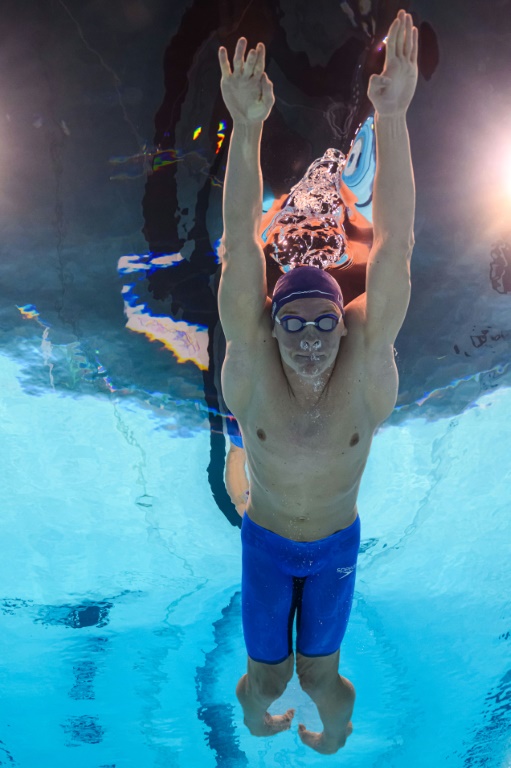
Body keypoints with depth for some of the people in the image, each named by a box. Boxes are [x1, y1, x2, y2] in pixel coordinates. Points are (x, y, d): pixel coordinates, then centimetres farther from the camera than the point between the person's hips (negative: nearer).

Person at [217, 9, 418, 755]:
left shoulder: (367, 360, -25)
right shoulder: (251, 362, -25)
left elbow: (393, 245, -35)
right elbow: (241, 247, -34)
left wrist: (392, 117, -43)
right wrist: (246, 129, -45)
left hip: (337, 546, 0)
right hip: (265, 544, 0)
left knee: (318, 674, 14)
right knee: (266, 675, 13)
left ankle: (333, 735, 53)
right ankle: (256, 713, 53)